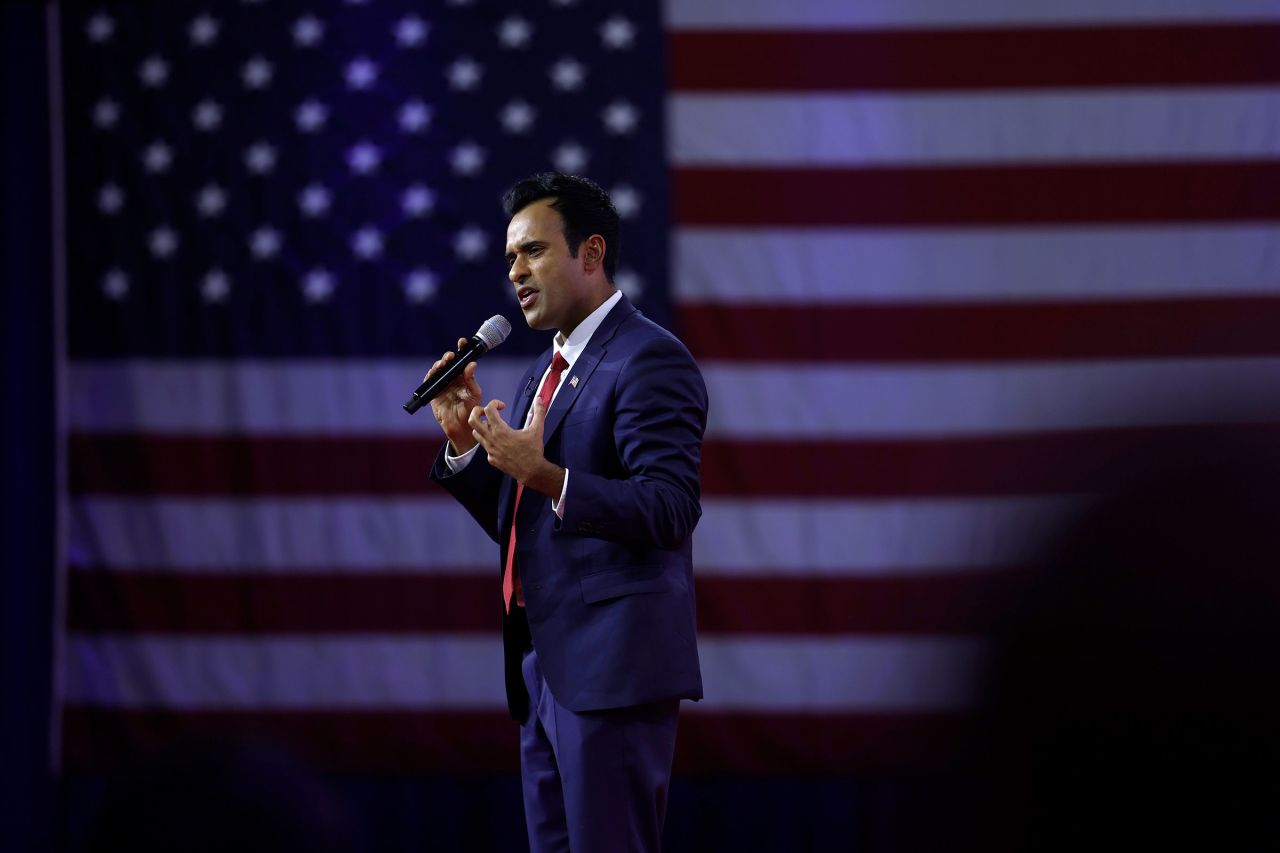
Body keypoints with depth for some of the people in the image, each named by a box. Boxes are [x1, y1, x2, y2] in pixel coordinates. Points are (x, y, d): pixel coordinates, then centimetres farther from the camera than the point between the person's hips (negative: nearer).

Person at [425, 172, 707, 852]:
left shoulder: (650, 359, -9)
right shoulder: (544, 375, 20)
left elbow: (670, 510, -18)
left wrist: (543, 474, -28)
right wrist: (465, 439, 5)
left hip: (612, 665, -9)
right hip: (543, 665, 9)